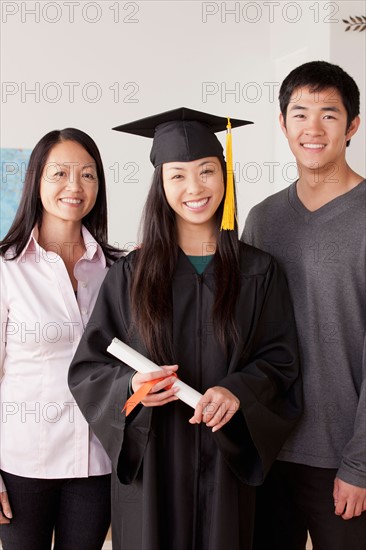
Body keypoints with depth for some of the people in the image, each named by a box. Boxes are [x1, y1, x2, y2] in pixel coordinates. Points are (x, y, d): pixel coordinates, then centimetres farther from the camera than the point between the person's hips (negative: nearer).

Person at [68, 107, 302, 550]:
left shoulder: (258, 273, 1)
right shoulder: (131, 274, -1)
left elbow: (280, 363, 1)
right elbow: (87, 368, 0)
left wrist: (238, 392, -18)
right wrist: (132, 386, -19)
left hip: (224, 462, 1)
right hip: (149, 463, 0)